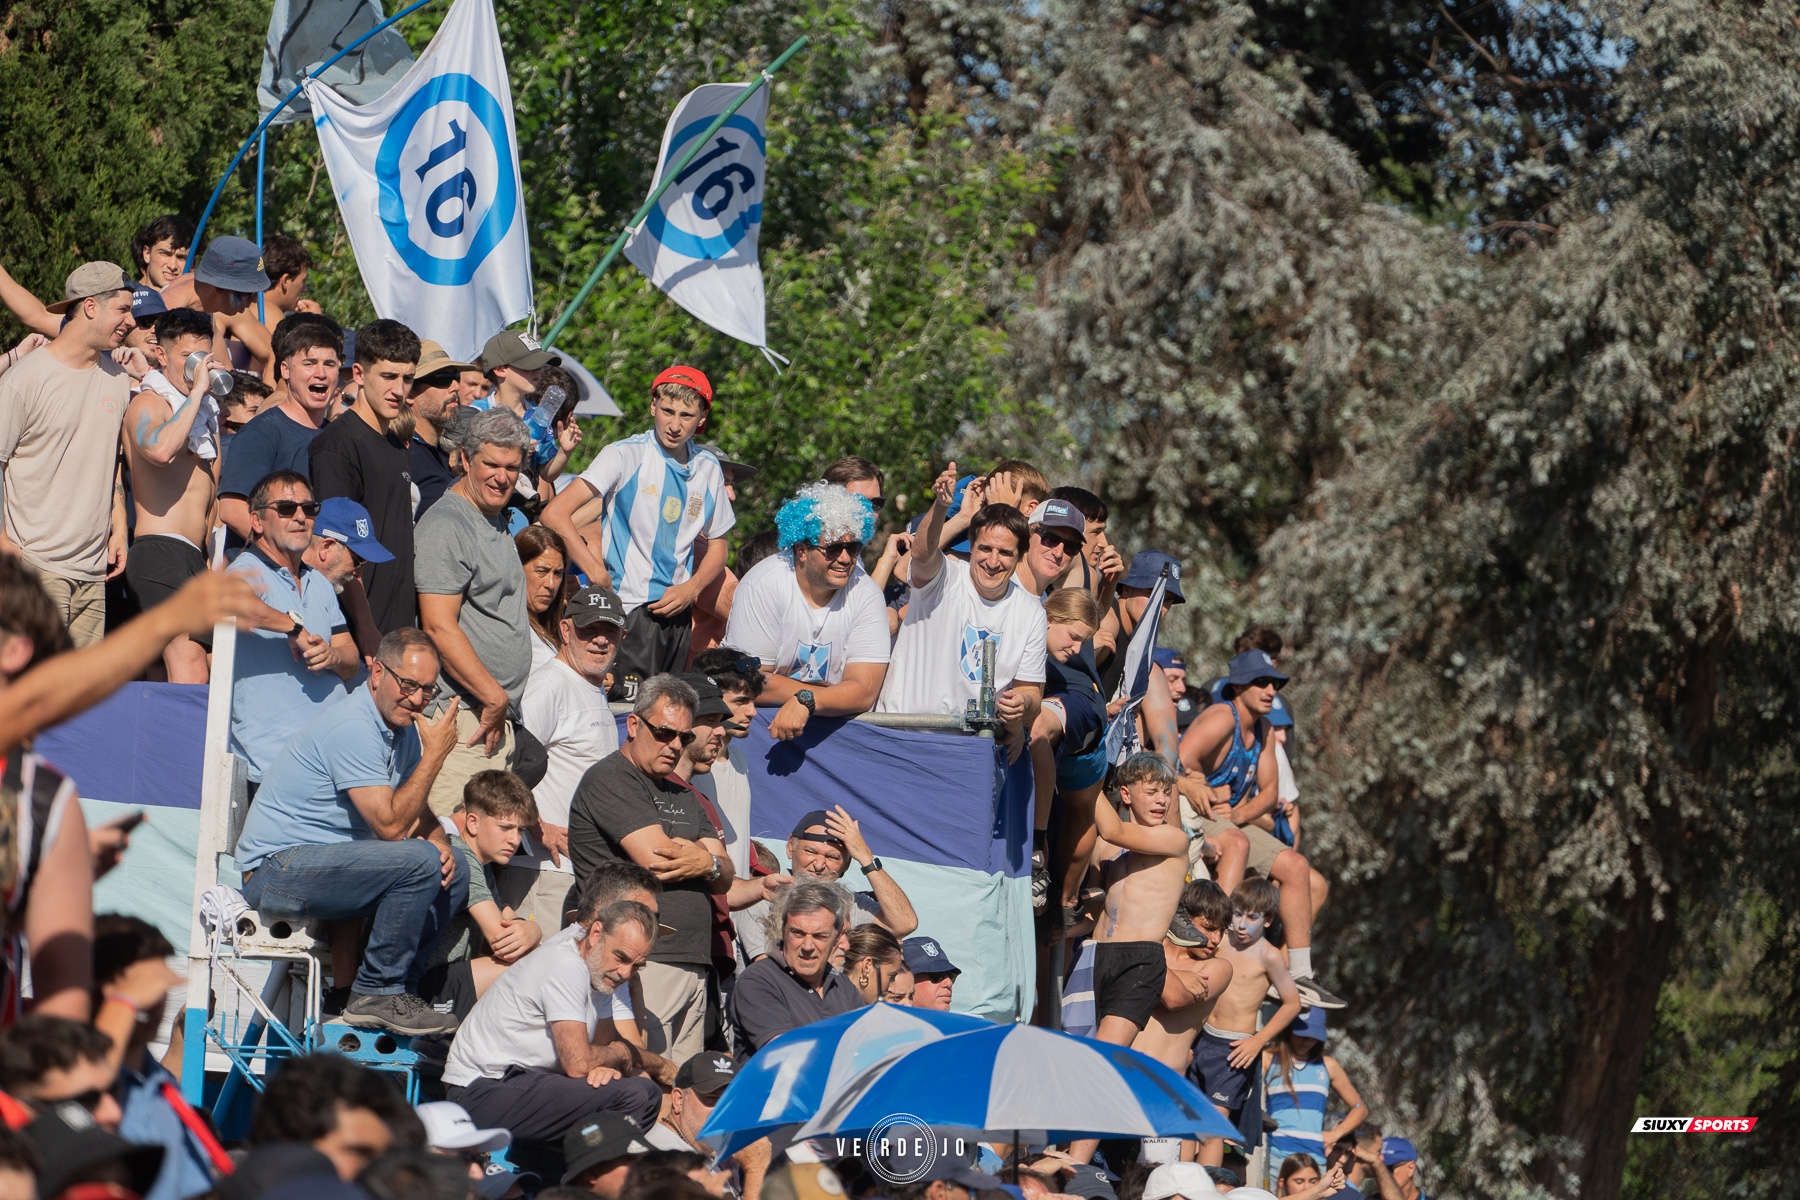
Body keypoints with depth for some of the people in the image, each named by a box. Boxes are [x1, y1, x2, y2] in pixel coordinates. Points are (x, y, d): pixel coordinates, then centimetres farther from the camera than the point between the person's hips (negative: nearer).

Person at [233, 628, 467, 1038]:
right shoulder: (352, 727, -20)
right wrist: (434, 754, -20)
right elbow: (389, 825, -23)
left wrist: (438, 841, -5)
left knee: (453, 875, 5)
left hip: (318, 861, 10)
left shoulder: (403, 725, 10)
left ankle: (395, 987, 5)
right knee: (418, 863, -26)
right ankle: (376, 994, -15)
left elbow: (416, 813, 17)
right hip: (276, 869, -10)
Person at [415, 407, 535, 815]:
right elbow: (440, 627, -18)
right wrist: (493, 697, -16)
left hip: (499, 715, 10)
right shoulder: (445, 526, -11)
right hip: (465, 716, -10)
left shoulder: (498, 521, 20)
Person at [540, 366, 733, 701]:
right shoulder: (625, 456, -7)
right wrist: (598, 575, -16)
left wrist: (690, 589, 0)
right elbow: (555, 514, -14)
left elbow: (716, 547, 21)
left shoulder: (708, 469, 10)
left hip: (677, 610, 6)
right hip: (631, 610, -6)